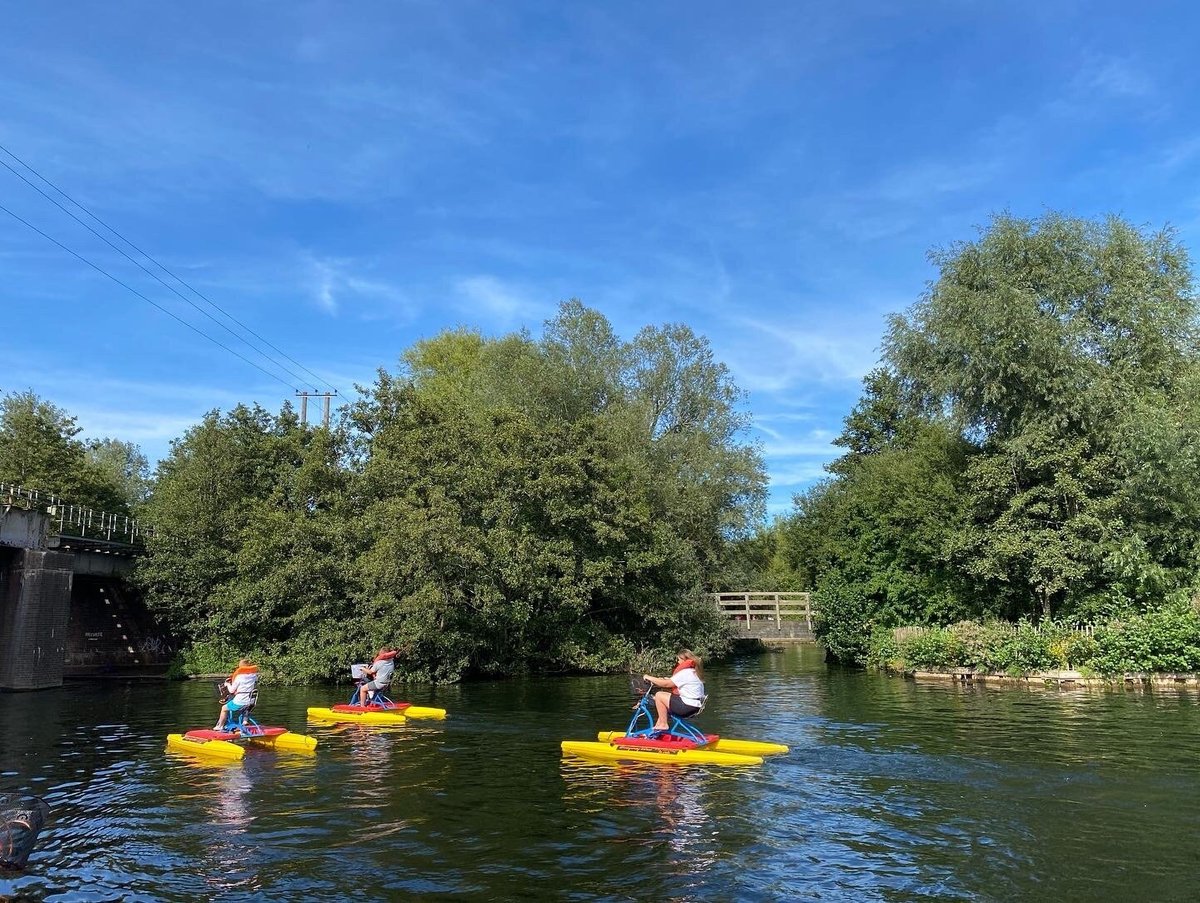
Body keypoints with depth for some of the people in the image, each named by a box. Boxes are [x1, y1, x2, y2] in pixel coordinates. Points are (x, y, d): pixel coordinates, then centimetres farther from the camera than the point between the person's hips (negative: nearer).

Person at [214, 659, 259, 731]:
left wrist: (227, 684, 15)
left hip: (239, 703, -5)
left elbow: (231, 690, -6)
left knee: (224, 708, 19)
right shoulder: (254, 675, 0)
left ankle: (220, 726, 26)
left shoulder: (239, 677, -14)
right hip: (250, 702, 5)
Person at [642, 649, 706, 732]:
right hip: (694, 706, 11)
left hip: (687, 707, -11)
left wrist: (649, 678, -6)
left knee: (659, 695, -8)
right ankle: (658, 725, 19)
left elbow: (666, 684, -15)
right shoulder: (693, 672, 16)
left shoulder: (685, 673, -15)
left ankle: (663, 725, -3)